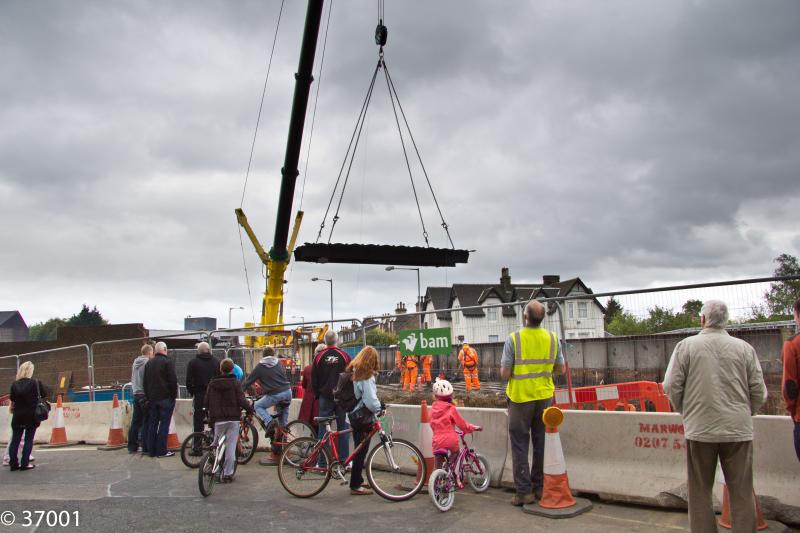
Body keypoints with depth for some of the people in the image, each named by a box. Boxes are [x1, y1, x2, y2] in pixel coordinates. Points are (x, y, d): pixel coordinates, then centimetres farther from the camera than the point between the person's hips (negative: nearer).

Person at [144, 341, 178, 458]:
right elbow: (173, 380, -14)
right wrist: (174, 395, -5)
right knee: (164, 424, -3)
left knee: (152, 424, 11)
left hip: (152, 398, 6)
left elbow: (145, 382, 16)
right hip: (165, 398, -6)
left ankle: (151, 450, 14)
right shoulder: (168, 362, -9)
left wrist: (148, 397, 19)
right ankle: (161, 450, -4)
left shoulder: (149, 363, 12)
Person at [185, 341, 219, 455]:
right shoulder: (216, 361, 6)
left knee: (198, 422, 2)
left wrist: (191, 392, 10)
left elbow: (188, 380, -3)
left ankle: (197, 448, 2)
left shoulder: (193, 362, -1)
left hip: (199, 395, -2)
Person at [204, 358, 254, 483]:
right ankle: (227, 474, 3)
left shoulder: (212, 383, 4)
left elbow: (206, 402, 6)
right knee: (231, 447, 2)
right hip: (233, 418, -2)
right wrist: (250, 408, 5)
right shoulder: (235, 382, -4)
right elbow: (241, 400, -10)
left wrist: (210, 412, 23)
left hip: (217, 419, 2)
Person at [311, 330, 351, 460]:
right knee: (343, 428, 6)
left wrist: (317, 394, 15)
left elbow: (314, 379, 3)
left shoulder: (319, 357, -1)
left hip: (325, 397, 0)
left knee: (323, 429, 5)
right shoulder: (345, 356, -3)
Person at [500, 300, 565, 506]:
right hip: (545, 397, 4)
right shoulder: (552, 338, -3)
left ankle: (524, 491, 7)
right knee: (542, 443, 14)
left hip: (520, 398, -3)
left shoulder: (514, 339, -14)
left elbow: (504, 373, -14)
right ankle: (541, 487, 22)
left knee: (520, 445, 6)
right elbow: (560, 369, 4)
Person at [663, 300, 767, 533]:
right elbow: (759, 391, 1)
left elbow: (671, 386, -6)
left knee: (700, 492, 10)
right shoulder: (744, 348, 0)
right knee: (742, 493, 9)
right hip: (738, 429, 1)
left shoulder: (686, 346, -4)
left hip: (699, 428, -1)